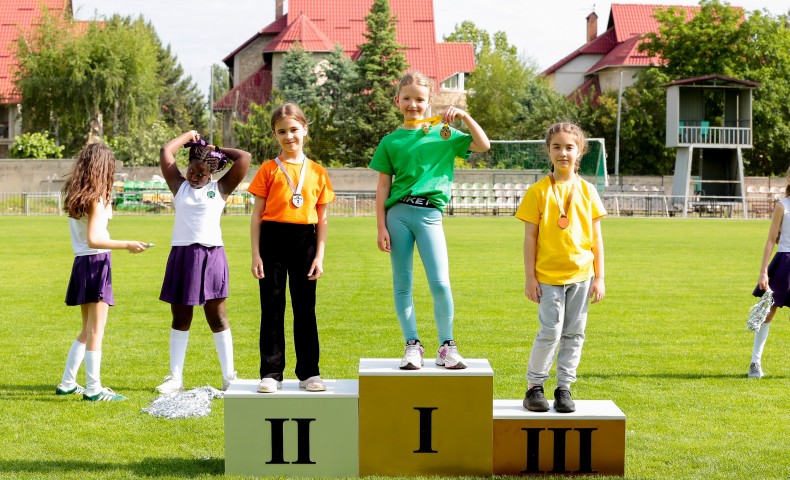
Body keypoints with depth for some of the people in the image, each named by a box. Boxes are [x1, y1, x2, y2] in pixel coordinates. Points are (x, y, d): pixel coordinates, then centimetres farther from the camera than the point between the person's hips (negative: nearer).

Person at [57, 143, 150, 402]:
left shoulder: (76, 196, 11)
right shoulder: (95, 198, -14)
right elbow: (93, 240, -21)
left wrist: (107, 200, 15)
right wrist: (127, 245, -19)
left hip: (82, 264, 9)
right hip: (96, 264, -9)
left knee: (88, 330, 18)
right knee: (95, 330, -3)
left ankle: (67, 383, 22)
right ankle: (93, 388, 0)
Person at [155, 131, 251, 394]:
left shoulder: (220, 188, 4)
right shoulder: (179, 186, 9)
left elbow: (245, 158, -3)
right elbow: (165, 152, 3)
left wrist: (217, 150, 8)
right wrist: (189, 135, 12)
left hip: (211, 255, -2)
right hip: (181, 254, 2)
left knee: (217, 317, 4)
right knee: (180, 318, 9)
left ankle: (229, 377, 8)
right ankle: (175, 377, 14)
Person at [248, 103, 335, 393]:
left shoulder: (317, 172, 7)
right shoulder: (269, 170, 3)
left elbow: (322, 219, 9)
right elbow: (256, 215, 2)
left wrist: (320, 255, 1)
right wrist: (256, 254, -4)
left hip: (304, 241, 1)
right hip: (273, 240, -1)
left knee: (305, 309, 7)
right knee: (272, 309, 2)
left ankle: (309, 373, 14)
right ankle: (271, 374, 7)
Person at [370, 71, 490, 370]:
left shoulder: (443, 134, 9)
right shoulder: (390, 141, 9)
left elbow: (483, 145, 0)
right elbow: (383, 187, 7)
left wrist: (464, 116, -9)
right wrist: (381, 227, 1)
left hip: (429, 214, -1)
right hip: (397, 213, 1)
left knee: (440, 283, -10)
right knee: (402, 284, 4)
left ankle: (446, 346, 3)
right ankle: (412, 345, 13)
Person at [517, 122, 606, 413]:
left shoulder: (587, 190, 5)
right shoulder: (538, 191, -2)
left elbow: (596, 237, 7)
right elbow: (530, 237, -2)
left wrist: (599, 277, 3)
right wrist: (530, 278, -6)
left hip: (581, 275, 3)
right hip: (548, 275, -3)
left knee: (574, 334, 7)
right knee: (550, 332, -7)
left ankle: (564, 389, 17)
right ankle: (534, 387, 7)